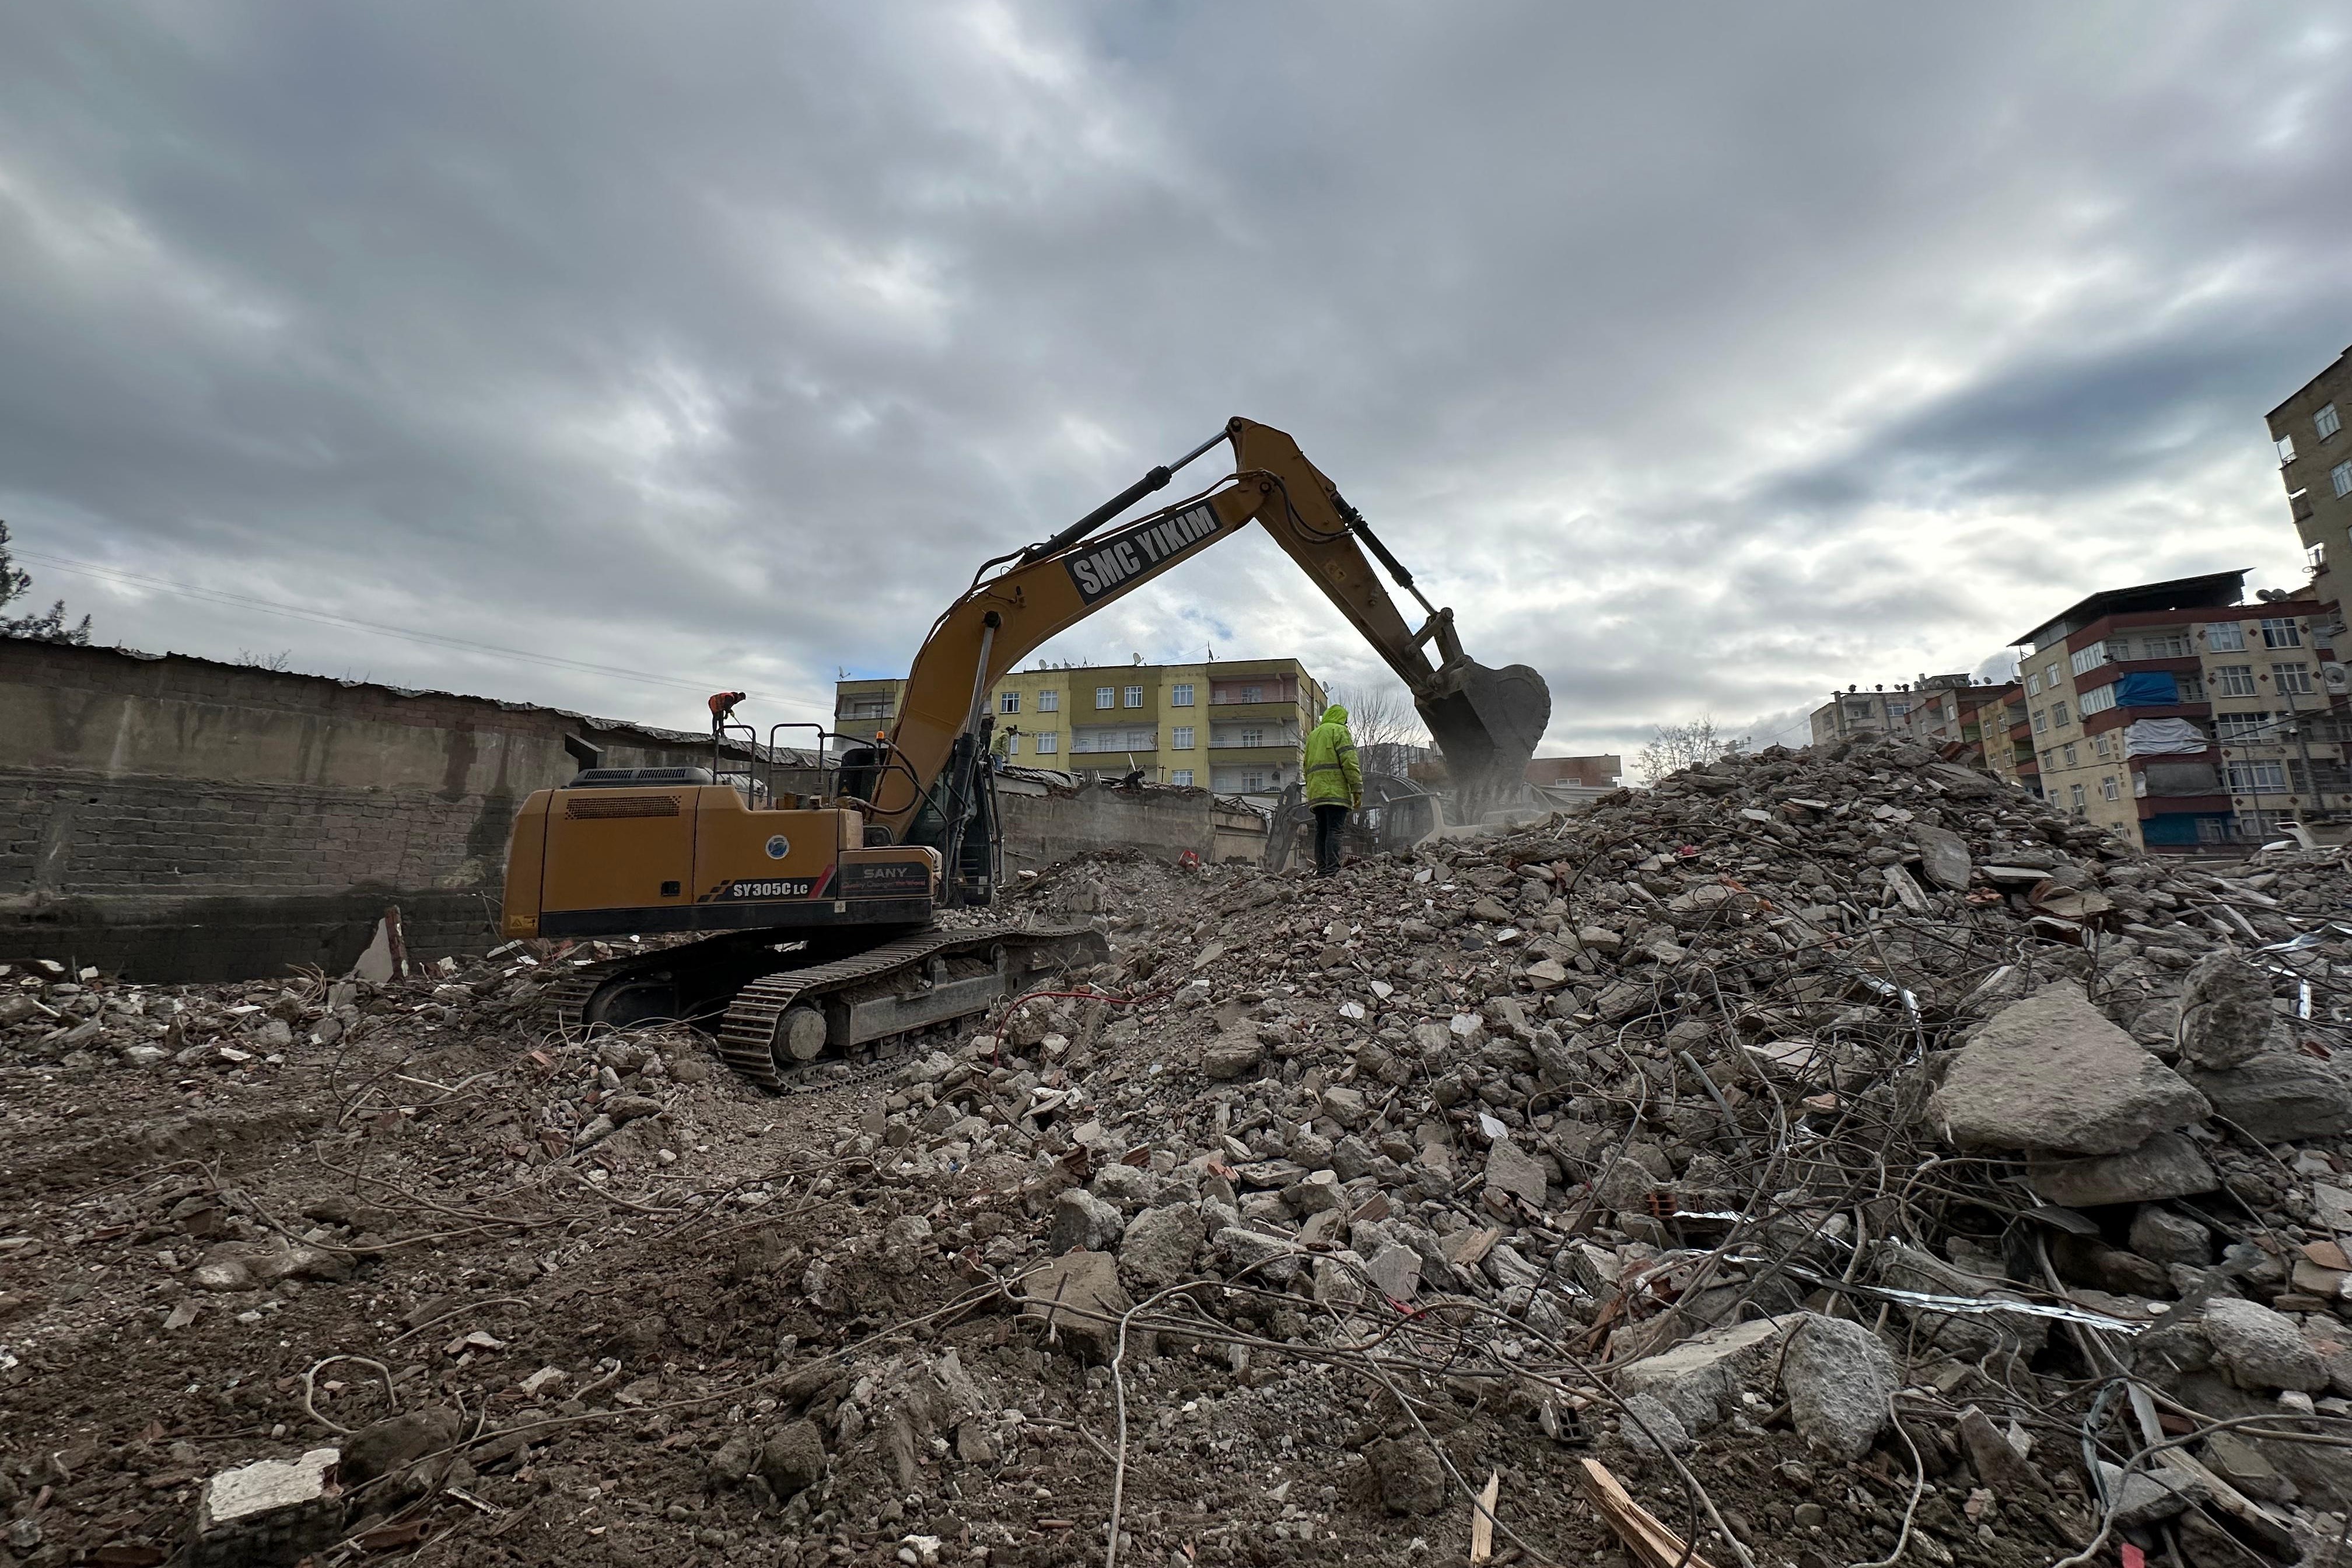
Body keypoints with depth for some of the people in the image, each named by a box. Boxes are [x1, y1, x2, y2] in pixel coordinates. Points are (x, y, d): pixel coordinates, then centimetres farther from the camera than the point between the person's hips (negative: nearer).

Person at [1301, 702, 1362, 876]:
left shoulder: (1313, 735, 27)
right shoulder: (1340, 731, 3)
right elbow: (1349, 761, -8)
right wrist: (1357, 788, -10)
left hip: (1316, 792, 7)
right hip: (1335, 790, -7)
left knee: (1321, 832, 6)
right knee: (1334, 831, -13)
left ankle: (1321, 870, 2)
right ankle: (1332, 870, -21)